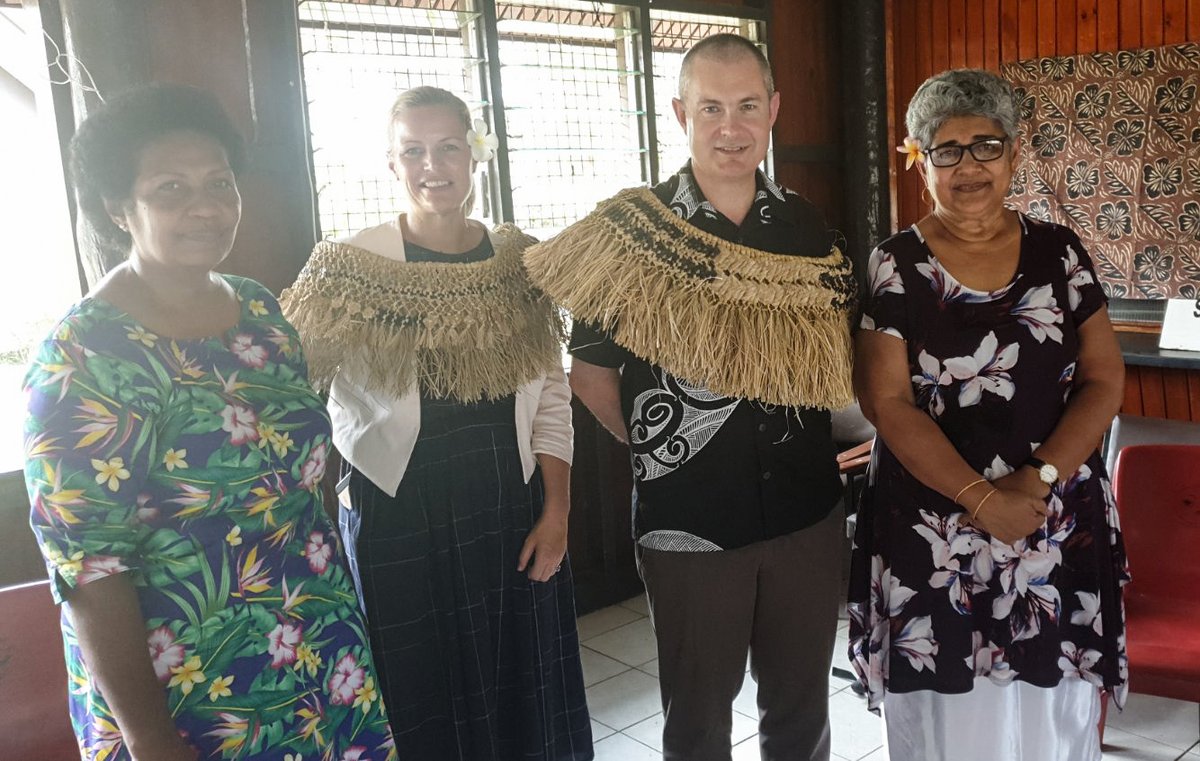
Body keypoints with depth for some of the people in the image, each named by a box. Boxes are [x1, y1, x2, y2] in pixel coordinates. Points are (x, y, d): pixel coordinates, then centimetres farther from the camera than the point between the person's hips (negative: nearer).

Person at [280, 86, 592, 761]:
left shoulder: (520, 262, 3)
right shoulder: (351, 268, -7)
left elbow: (551, 396, 5)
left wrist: (556, 511, 1)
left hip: (513, 515, 3)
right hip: (399, 519, -3)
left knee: (523, 693, 16)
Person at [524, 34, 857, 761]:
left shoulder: (808, 226, 2)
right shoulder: (630, 229, -10)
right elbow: (592, 372, -2)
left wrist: (800, 436, 4)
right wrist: (659, 445, 1)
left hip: (807, 513, 3)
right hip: (689, 523, -3)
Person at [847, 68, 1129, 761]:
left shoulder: (1059, 252, 4)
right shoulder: (895, 267, -4)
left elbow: (1104, 380, 2)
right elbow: (886, 400, -9)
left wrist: (1039, 478, -12)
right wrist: (981, 499, -16)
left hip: (1061, 528, 3)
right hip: (933, 533, -2)